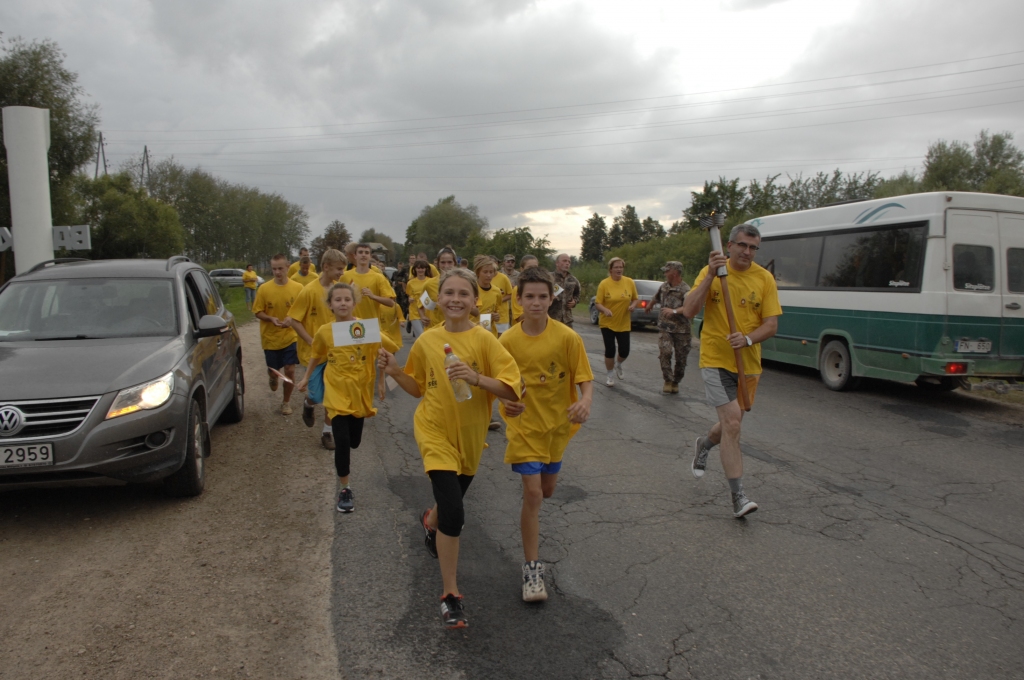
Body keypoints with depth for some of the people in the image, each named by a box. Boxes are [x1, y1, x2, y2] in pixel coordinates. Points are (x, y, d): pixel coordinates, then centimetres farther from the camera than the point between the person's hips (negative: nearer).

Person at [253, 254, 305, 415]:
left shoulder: (297, 288, -8)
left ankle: (286, 402, 18)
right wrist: (271, 319, -20)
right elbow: (258, 312, -2)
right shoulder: (264, 289, -9)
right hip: (270, 338, 1)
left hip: (290, 337, -1)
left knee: (289, 370, -3)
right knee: (273, 370, 13)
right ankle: (273, 378, 52)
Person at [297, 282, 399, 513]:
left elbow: (388, 350, -7)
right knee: (341, 440, -10)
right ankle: (344, 488, 5)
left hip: (359, 392, 0)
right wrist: (306, 378, 17)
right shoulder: (324, 331, -6)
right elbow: (317, 355, 13)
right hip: (336, 393, 0)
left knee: (354, 440, 14)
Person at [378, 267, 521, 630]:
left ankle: (431, 521, 61)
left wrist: (478, 378, -31)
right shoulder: (427, 341, -4)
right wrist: (395, 371, -7)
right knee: (454, 512, -14)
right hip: (435, 431, -1)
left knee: (452, 500, 23)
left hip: (470, 435, 1)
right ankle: (450, 595, 1)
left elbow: (512, 389, -17)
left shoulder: (484, 340, -12)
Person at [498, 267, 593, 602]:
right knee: (533, 493, -9)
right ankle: (532, 569, 4)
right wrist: (506, 402, -25)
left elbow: (585, 379, -10)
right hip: (524, 424, -2)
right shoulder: (508, 340, -11)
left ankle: (531, 514, 56)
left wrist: (585, 402, -31)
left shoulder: (567, 337, -13)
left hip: (557, 423, 2)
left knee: (547, 490, 18)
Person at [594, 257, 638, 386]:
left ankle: (618, 365, 37)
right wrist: (605, 310, -29)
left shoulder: (629, 282, -2)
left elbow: (636, 298, 10)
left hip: (624, 324, 2)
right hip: (607, 324, -2)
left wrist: (633, 305, -12)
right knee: (610, 350, 1)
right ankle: (611, 375, 22)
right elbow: (597, 303, -10)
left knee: (624, 350, 3)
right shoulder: (604, 284, -11)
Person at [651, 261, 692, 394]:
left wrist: (674, 311, -39)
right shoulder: (664, 286, 7)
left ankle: (676, 382, 25)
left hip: (681, 329, -3)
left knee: (681, 358, 5)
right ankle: (668, 380, -5)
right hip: (665, 328, 3)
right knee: (665, 353, -17)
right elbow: (656, 297, 28)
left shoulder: (685, 289, -12)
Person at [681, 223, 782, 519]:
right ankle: (738, 497, -6)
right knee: (732, 423, -13)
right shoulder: (712, 271, -4)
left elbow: (771, 325, -2)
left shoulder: (765, 278, -1)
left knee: (731, 423, 17)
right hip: (716, 360, -3)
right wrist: (710, 276, -22)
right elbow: (689, 311, -15)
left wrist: (748, 339, -21)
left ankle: (704, 445, 52)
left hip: (748, 363, 4)